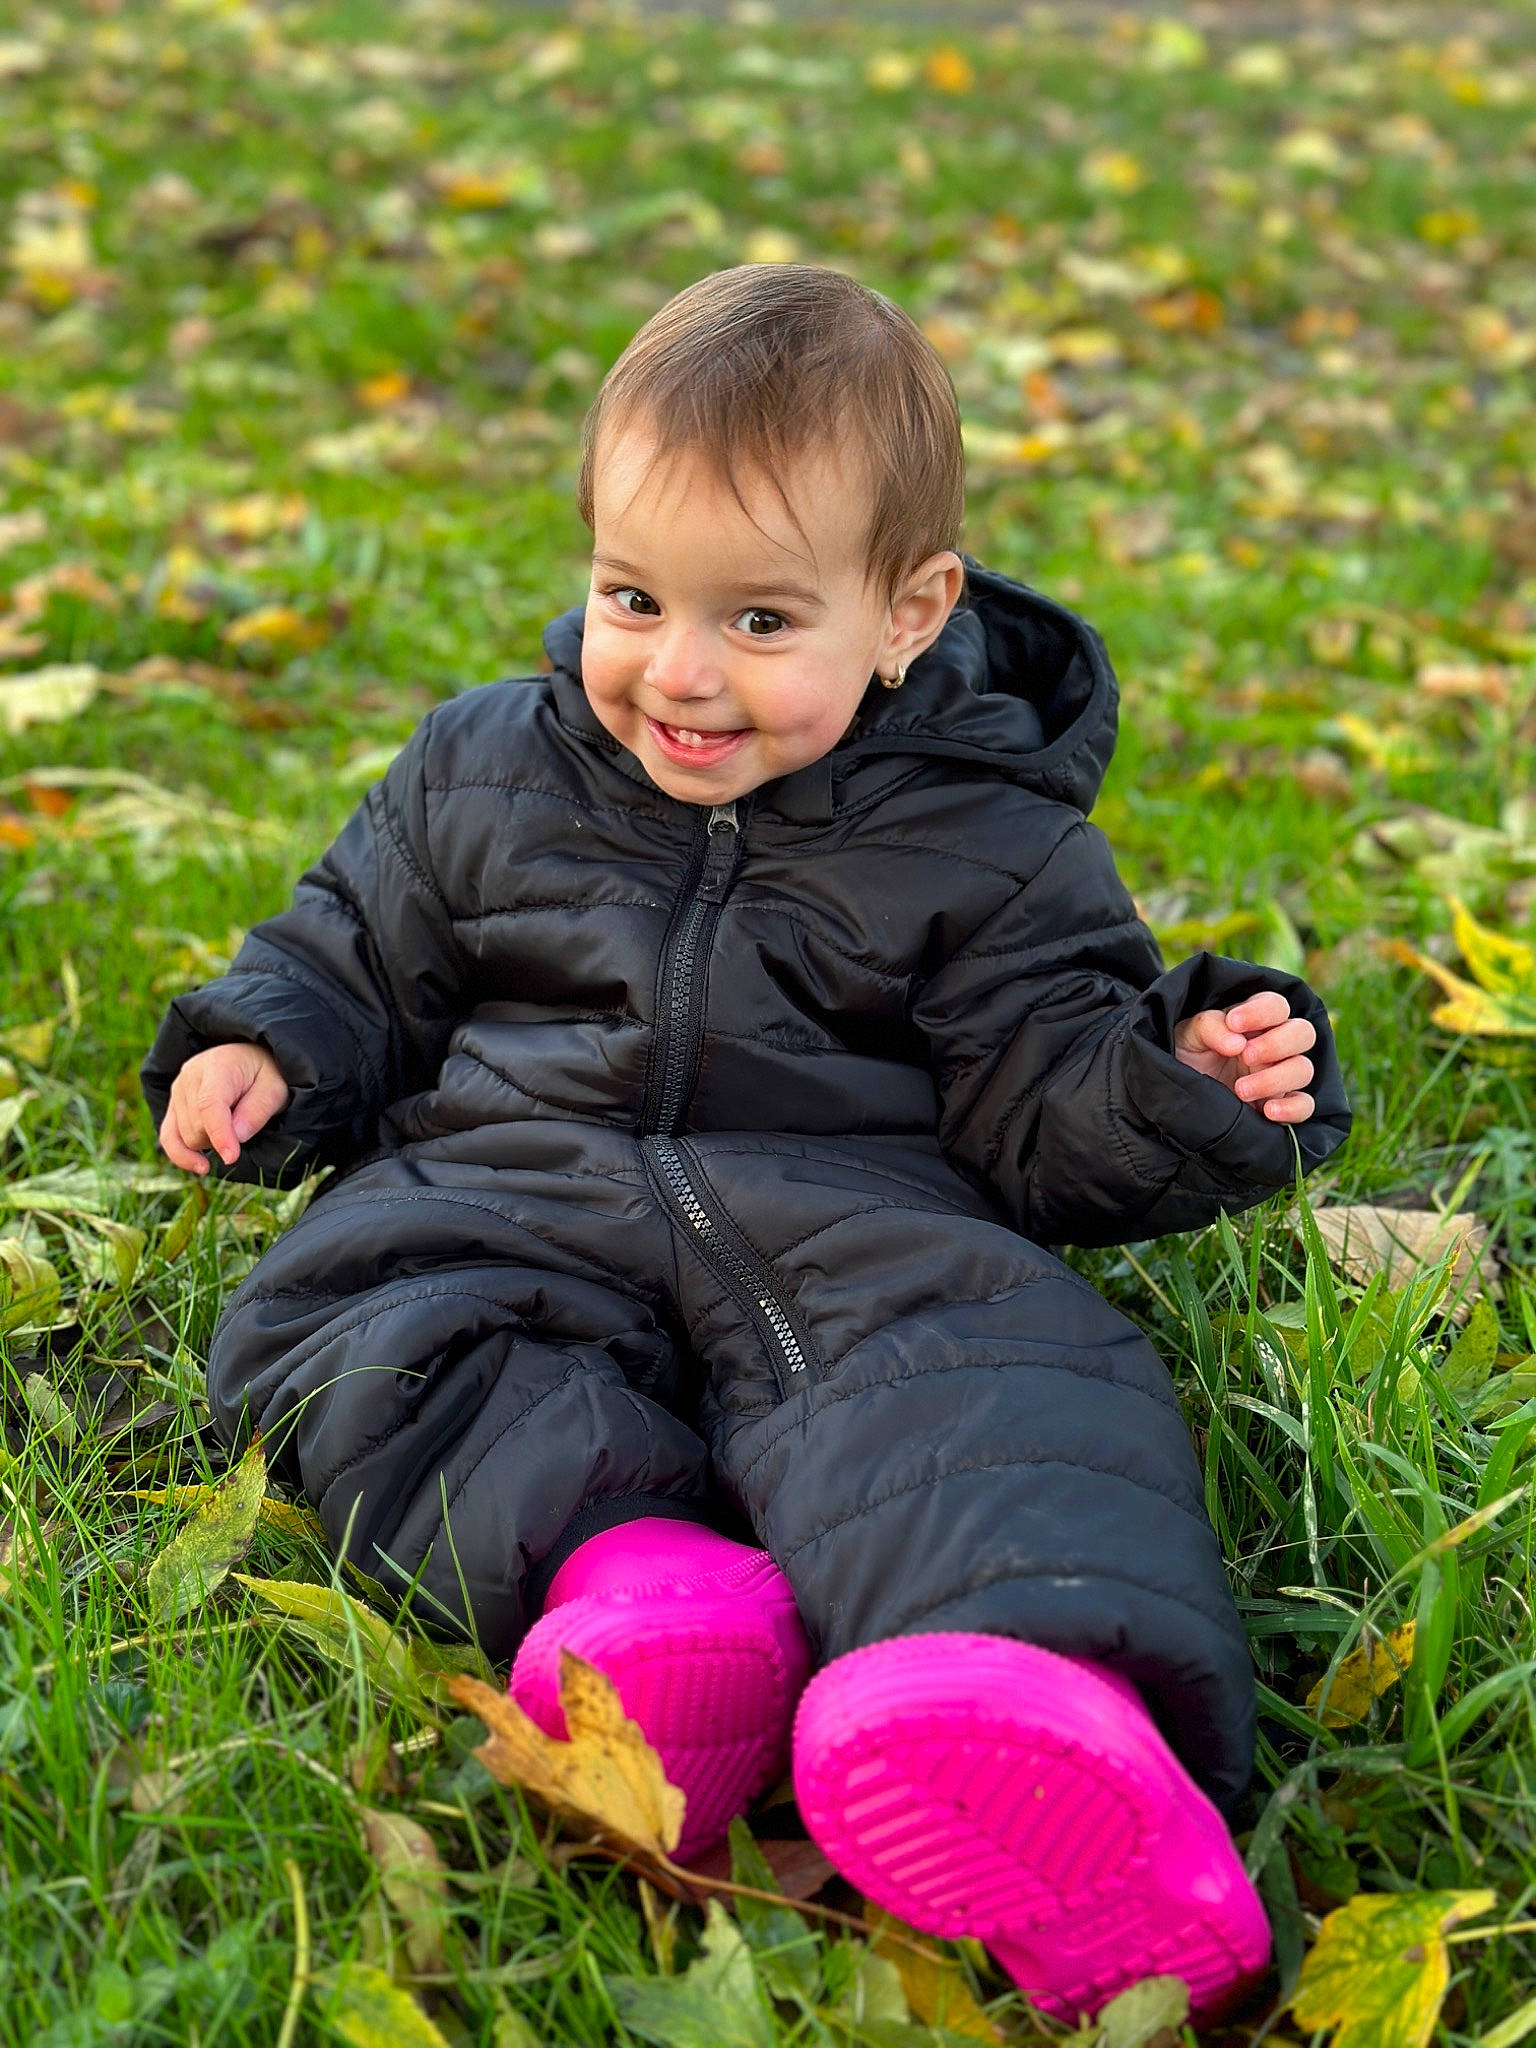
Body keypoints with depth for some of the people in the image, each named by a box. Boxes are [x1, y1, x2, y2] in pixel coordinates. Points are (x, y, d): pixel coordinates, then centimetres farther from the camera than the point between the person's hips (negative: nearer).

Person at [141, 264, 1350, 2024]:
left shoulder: (988, 847, 5)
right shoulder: (482, 775, 13)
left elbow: (1041, 1116, 6)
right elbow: (359, 954, 24)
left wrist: (1183, 1083, -14)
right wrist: (262, 1048, 3)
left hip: (853, 1219, -3)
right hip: (516, 1198, 3)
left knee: (969, 1359, -35)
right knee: (331, 1318, -26)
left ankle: (1015, 1680, -62)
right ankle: (610, 1564, -44)